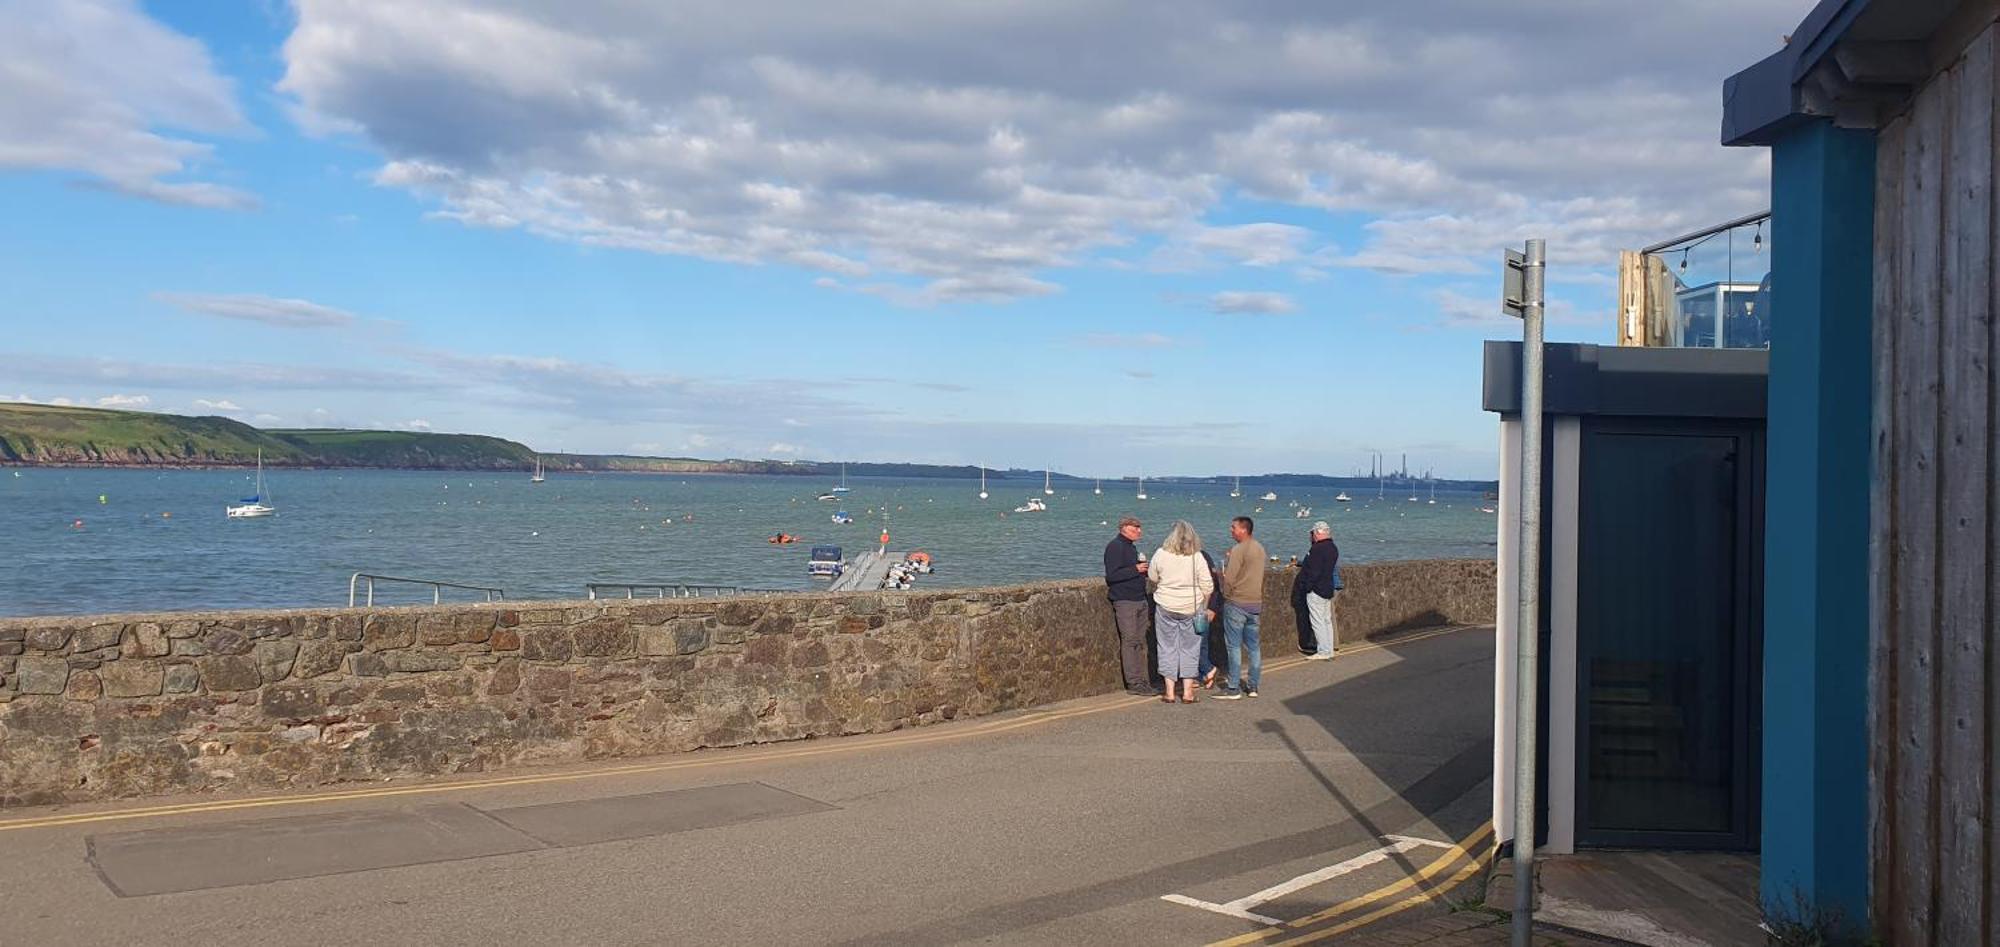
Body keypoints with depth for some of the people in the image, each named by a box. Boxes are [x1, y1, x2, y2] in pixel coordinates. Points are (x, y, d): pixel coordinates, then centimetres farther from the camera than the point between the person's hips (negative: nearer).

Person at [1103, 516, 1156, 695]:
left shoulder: (1131, 546, 19)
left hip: (1139, 600, 9)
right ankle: (1133, 683, -6)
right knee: (1129, 641, -8)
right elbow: (1111, 576, -19)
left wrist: (1145, 569, 9)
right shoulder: (1115, 547, -10)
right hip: (1124, 601, -9)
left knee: (1140, 642, 9)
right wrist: (1136, 569, -19)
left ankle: (1144, 681, 12)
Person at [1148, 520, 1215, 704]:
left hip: (1166, 607, 0)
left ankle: (1170, 691, 8)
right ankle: (1187, 691, 10)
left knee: (1168, 647, 8)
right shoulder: (1197, 557, -7)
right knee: (1190, 648, 9)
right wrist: (1203, 607, 12)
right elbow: (1208, 587, -3)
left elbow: (1152, 582, 6)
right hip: (1191, 608, 0)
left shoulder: (1161, 555, -7)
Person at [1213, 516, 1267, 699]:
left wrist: (1226, 594, -1)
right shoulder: (1260, 548, 11)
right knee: (1253, 646, 11)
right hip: (1256, 602, 8)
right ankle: (1253, 686, 15)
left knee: (1233, 646, -3)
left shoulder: (1238, 550, -15)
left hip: (1236, 603, -8)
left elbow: (1229, 578, -17)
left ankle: (1233, 689, -3)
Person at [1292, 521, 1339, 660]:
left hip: (1316, 590, -9)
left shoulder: (1318, 549, -18)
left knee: (1317, 621, -5)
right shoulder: (1333, 548, 11)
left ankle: (1323, 652, -5)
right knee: (1327, 620, 13)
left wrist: (1307, 587, -13)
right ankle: (1329, 651, 16)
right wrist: (1302, 564, 22)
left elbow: (1313, 571, -21)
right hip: (1328, 589, 10)